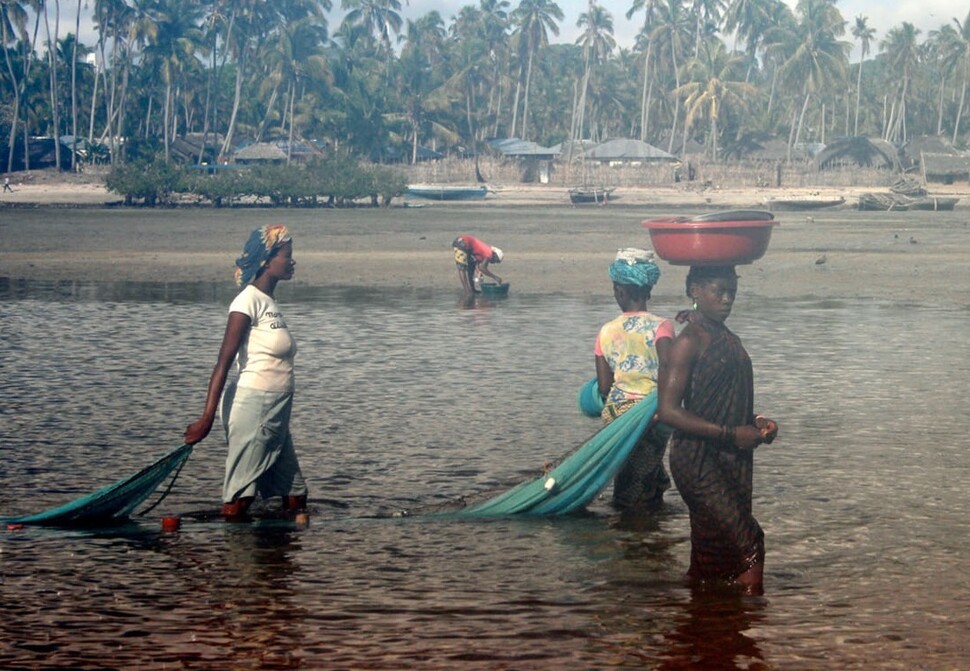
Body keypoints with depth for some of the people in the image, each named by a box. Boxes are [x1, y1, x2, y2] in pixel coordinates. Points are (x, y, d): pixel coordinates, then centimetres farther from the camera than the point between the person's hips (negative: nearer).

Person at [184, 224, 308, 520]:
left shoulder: (269, 303, 15)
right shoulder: (249, 300, -11)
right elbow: (223, 361, -17)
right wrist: (206, 418, -24)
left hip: (275, 415, 9)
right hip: (253, 405, -9)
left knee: (295, 497, 10)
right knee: (239, 498, -7)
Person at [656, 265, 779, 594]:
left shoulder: (729, 341, 15)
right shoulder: (689, 342, -11)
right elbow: (668, 410, -18)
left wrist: (756, 422, 5)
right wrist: (731, 434, -18)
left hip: (732, 459, 8)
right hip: (698, 459, -8)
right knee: (748, 543, -14)